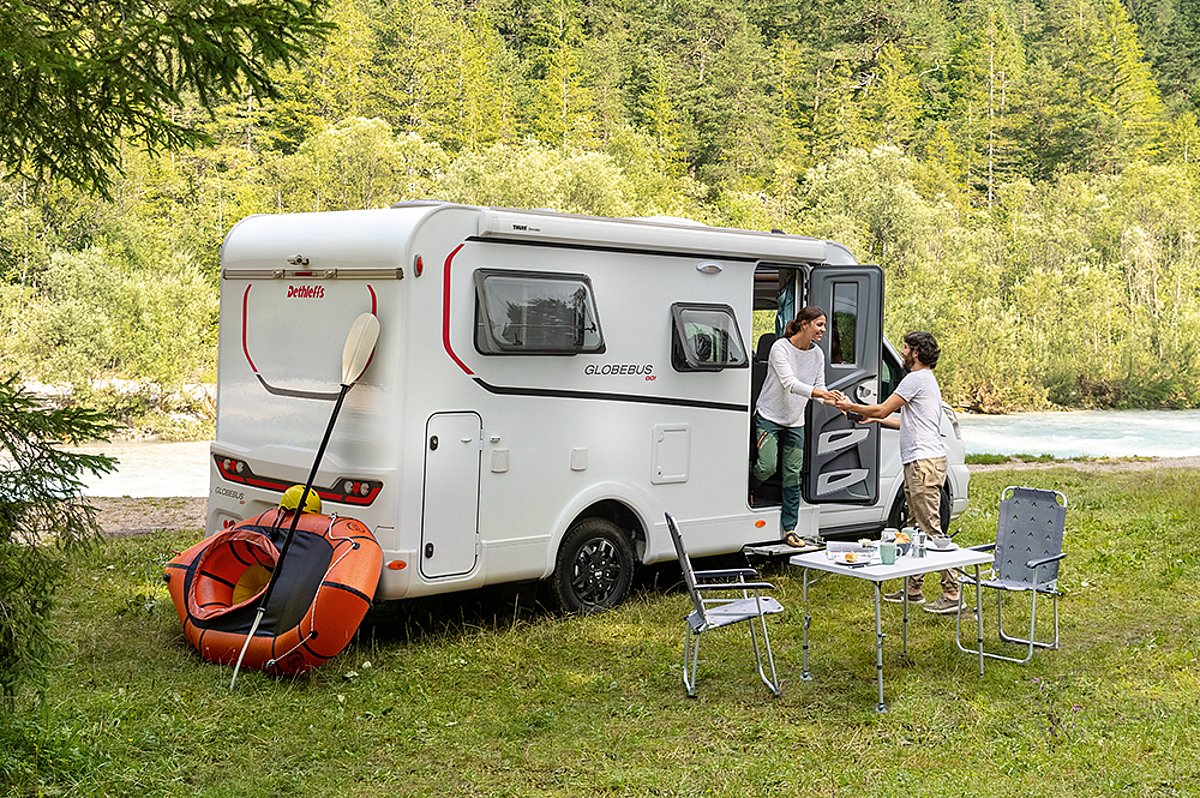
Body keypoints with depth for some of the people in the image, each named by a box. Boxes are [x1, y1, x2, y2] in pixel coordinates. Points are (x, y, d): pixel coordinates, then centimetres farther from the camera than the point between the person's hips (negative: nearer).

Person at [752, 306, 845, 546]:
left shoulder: (817, 354, 1)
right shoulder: (780, 348, -18)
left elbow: (819, 389, 2)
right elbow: (790, 383, -28)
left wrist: (834, 399, -20)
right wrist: (821, 393, -39)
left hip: (795, 422, 5)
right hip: (769, 416, -5)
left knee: (793, 475, 1)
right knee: (767, 466, -16)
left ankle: (789, 529, 6)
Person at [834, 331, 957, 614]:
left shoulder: (916, 379, -10)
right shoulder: (927, 380, 23)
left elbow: (882, 410, -8)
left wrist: (852, 407, 7)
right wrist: (877, 419, 31)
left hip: (924, 461, -11)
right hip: (918, 462, 11)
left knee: (931, 528, -12)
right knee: (917, 527, 14)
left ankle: (951, 593, -13)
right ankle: (913, 589, 20)